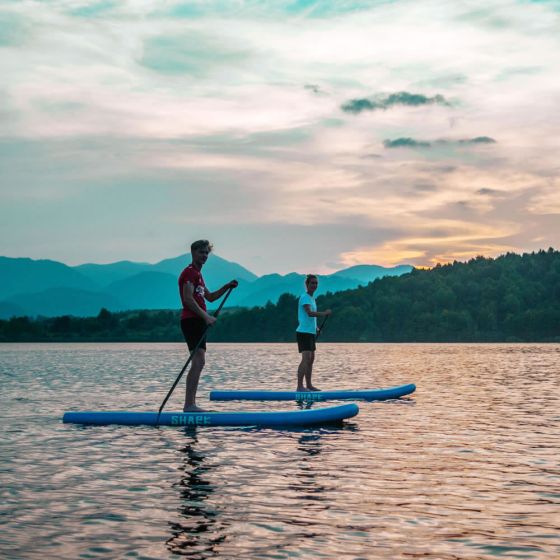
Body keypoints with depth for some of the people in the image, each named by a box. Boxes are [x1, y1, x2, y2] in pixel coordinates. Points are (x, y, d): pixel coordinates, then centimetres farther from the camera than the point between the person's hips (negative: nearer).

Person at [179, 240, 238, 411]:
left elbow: (210, 297, 29)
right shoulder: (189, 272, -7)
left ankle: (190, 404, 11)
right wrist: (205, 316, -23)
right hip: (191, 320, -11)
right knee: (198, 361, -17)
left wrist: (227, 287, 16)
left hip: (198, 321, 11)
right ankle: (189, 404, -21)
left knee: (198, 362, 9)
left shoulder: (197, 274, 25)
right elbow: (188, 298, -18)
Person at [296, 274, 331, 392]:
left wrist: (315, 327, 14)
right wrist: (325, 313, -19)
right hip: (304, 332, -10)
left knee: (311, 358, 13)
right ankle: (300, 386, -18)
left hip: (310, 332, 10)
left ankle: (309, 385, 21)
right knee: (306, 358, -16)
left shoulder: (311, 298, 19)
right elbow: (310, 313, -25)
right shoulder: (305, 297, -11)